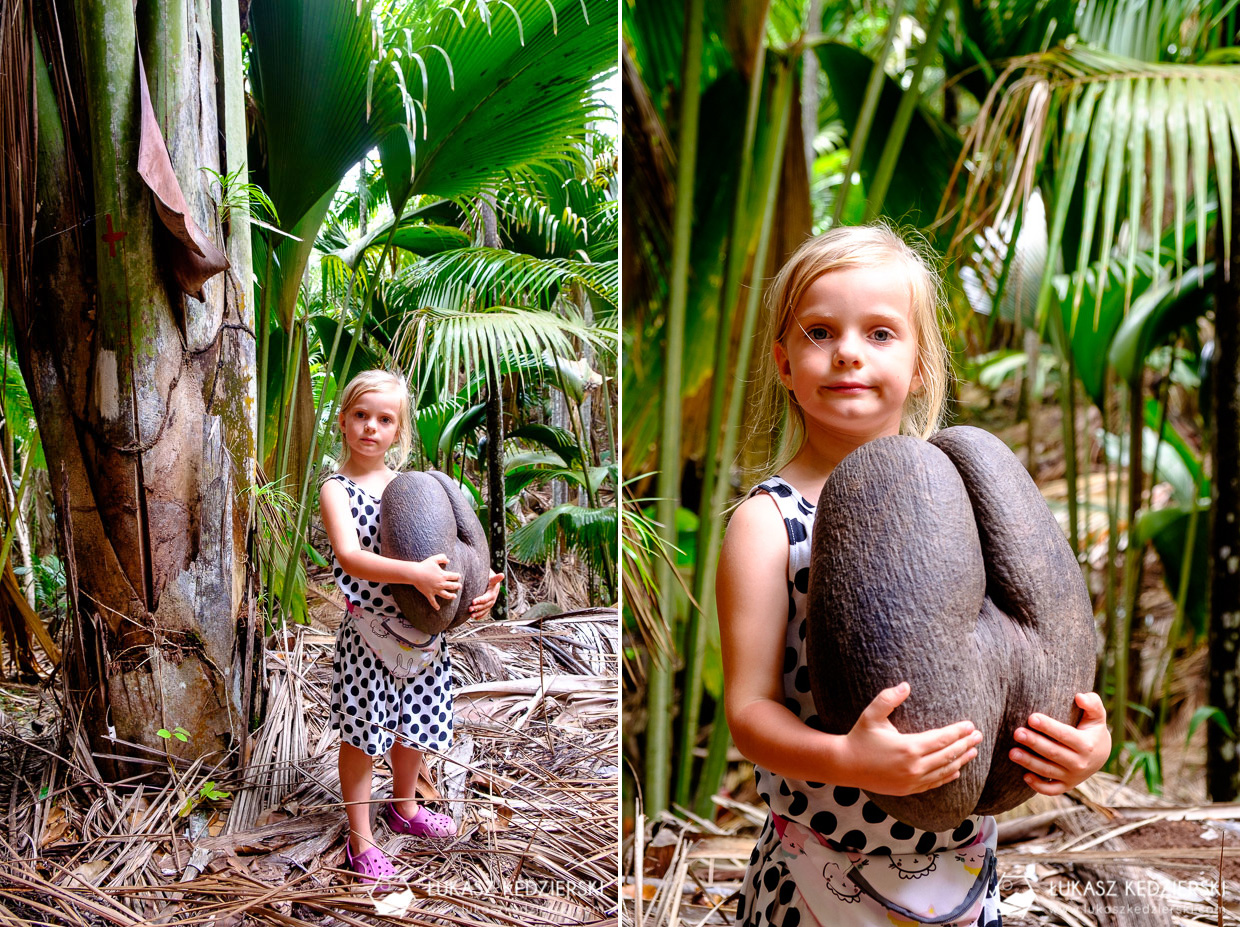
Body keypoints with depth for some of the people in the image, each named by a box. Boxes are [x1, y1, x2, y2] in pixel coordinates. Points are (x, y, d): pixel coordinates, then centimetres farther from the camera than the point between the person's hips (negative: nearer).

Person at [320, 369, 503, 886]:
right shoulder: (336, 490, -11)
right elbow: (350, 557, -26)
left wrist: (484, 585, -11)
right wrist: (415, 574, -38)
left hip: (420, 630, 5)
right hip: (369, 633, -5)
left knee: (414, 726, 20)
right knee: (362, 735, 7)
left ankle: (404, 808, 45)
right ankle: (359, 839, 24)